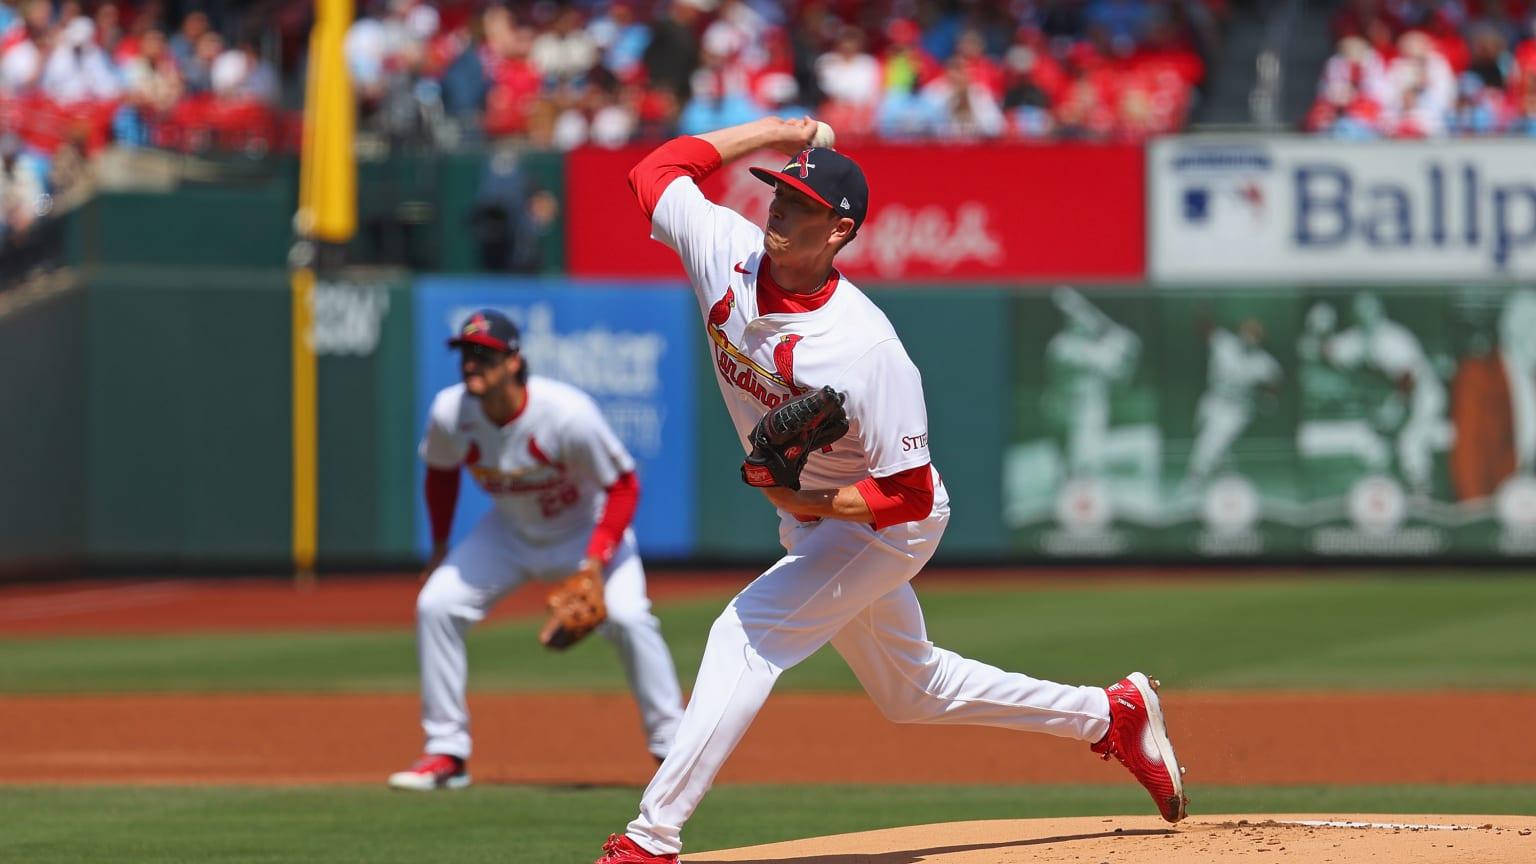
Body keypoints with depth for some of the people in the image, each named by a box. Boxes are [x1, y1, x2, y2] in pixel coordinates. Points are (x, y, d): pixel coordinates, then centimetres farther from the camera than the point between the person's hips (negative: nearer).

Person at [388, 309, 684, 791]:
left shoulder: (567, 413, -33)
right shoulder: (449, 413, -20)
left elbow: (623, 486, -23)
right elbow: (441, 471, 3)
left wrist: (596, 560, -32)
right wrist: (440, 548, 6)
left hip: (585, 530, -4)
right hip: (508, 533, 4)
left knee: (628, 617, -25)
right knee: (435, 605, -11)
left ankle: (672, 747, -10)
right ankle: (447, 753, 0)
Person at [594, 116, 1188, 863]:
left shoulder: (867, 352, -33)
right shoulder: (728, 256, -16)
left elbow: (908, 494, -28)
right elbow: (655, 171, -2)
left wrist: (809, 505, -40)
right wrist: (770, 133, -6)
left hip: (885, 524, -8)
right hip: (806, 514, 8)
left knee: (747, 633, -22)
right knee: (911, 689, 21)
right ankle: (1111, 716, 36)